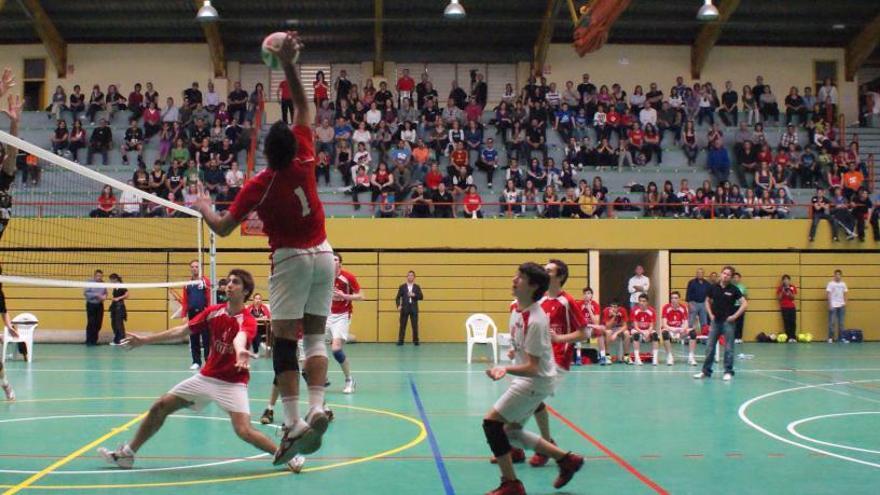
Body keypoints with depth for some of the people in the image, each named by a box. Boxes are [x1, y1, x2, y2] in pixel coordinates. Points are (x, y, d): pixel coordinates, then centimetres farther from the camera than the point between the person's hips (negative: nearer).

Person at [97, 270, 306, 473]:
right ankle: (128, 453, 23)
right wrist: (144, 340, 9)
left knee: (244, 431, -24)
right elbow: (181, 331, 8)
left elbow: (240, 338, -41)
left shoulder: (248, 321, -17)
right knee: (159, 407, 7)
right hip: (206, 377, 6)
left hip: (233, 383, -6)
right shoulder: (213, 312, 0)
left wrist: (241, 352, -65)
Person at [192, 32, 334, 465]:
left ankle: (293, 422, -16)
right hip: (322, 255, 5)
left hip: (290, 259, -4)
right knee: (316, 335, 5)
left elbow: (222, 228, -2)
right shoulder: (304, 160, -3)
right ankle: (316, 408, -11)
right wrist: (288, 64, 7)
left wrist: (204, 207, 17)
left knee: (285, 339, -6)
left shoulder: (260, 185, -11)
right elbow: (303, 107, 8)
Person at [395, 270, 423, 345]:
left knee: (415, 326, 1)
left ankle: (415, 341, 8)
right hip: (404, 308, -1)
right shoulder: (402, 287, 5)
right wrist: (398, 305, -13)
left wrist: (414, 295, -15)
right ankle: (400, 341, 3)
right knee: (402, 326, 0)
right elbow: (398, 297, 2)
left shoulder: (417, 287, 7)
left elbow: (421, 297, 1)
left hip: (414, 309, 1)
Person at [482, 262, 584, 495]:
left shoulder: (535, 321, -26)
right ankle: (566, 459, 25)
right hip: (527, 380, 10)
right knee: (511, 431, 16)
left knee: (491, 422, -10)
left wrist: (506, 369, -39)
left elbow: (532, 368, -27)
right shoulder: (515, 307, 1)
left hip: (536, 381, -10)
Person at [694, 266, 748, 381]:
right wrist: (710, 314, 6)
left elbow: (744, 304, -8)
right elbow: (708, 301, 18)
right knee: (709, 347, 5)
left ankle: (728, 372, 10)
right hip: (716, 321, 3)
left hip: (728, 321, -3)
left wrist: (735, 316, -12)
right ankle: (706, 371, 14)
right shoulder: (714, 287, 3)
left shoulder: (733, 289, -6)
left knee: (728, 348, 1)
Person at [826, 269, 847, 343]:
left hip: (841, 305, 4)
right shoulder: (831, 284, -3)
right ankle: (830, 338, 0)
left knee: (841, 322, 5)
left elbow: (845, 294, 13)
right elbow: (829, 294, -5)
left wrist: (845, 303, 1)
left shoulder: (843, 284, 10)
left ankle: (841, 337, 10)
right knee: (831, 322, -4)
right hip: (833, 305, -4)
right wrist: (829, 304, -11)